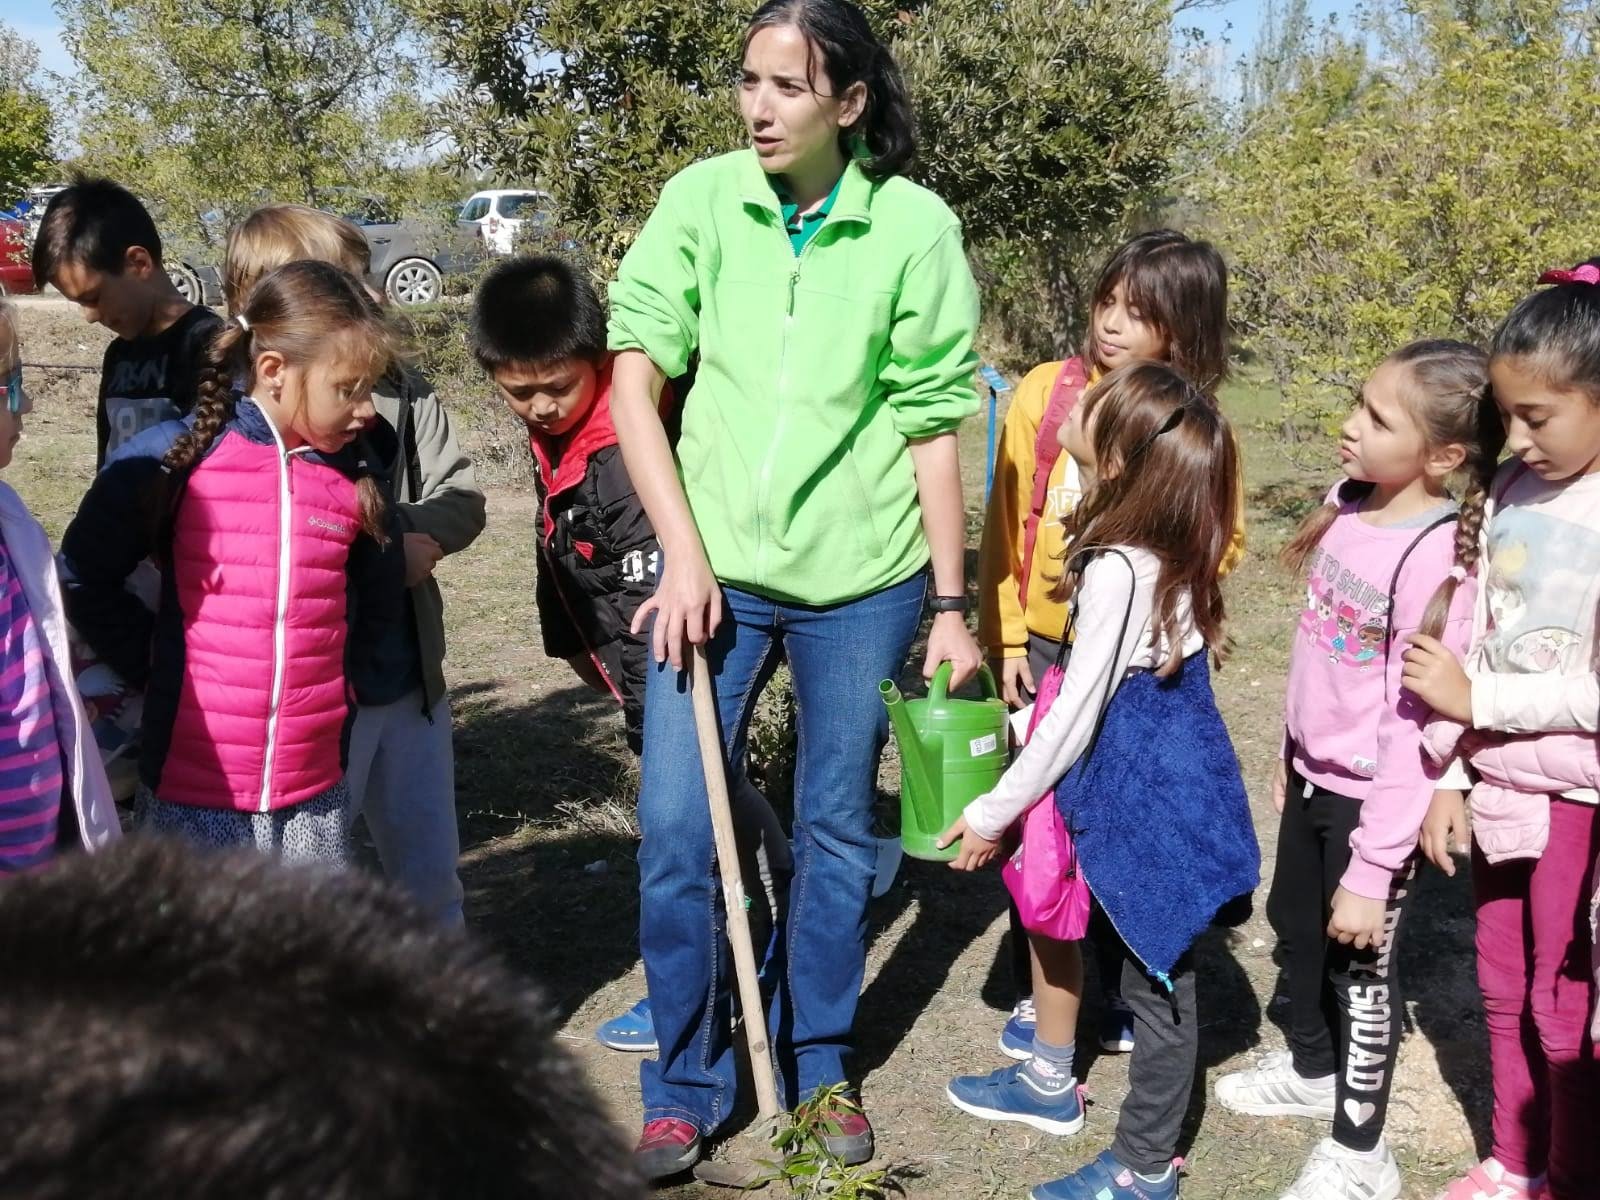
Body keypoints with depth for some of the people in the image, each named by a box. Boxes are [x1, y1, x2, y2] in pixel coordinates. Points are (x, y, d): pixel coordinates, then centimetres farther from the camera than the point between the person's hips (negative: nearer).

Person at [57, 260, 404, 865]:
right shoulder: (176, 457, -8)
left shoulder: (355, 476, 2)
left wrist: (322, 672, 8)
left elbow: (378, 601, 16)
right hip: (192, 789, -3)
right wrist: (156, 665, -1)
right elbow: (85, 579, 0)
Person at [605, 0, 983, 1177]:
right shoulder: (702, 200, -4)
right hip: (715, 567, 1)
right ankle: (688, 1083, 22)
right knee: (676, 830, 1)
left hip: (859, 577, -1)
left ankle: (820, 1065, 32)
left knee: (837, 830, 12)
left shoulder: (915, 227, -6)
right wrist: (685, 554, -10)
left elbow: (934, 431, -3)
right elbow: (634, 376, -3)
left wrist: (952, 608, -1)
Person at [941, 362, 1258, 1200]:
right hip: (1160, 765, 9)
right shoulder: (1170, 550, 1)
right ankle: (1051, 1081, 44)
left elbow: (1076, 715, -19)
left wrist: (993, 812, -8)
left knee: (1157, 973, 5)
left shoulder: (1117, 570, -25)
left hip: (1151, 787, -9)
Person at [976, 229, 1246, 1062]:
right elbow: (1006, 525, -1)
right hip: (1047, 649, 0)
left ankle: (1124, 992, 29)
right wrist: (1006, 637, -2)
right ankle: (1036, 994, 24)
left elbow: (1223, 544, 6)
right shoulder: (1046, 394, -5)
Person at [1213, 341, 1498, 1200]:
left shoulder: (1436, 558, -27)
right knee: (1295, 924, 25)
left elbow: (1415, 727, -25)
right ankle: (1313, 1069, 52)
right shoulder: (1349, 505, -4)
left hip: (1374, 798, -8)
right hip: (1315, 774, 8)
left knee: (1361, 965, 9)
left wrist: (1374, 867, -22)